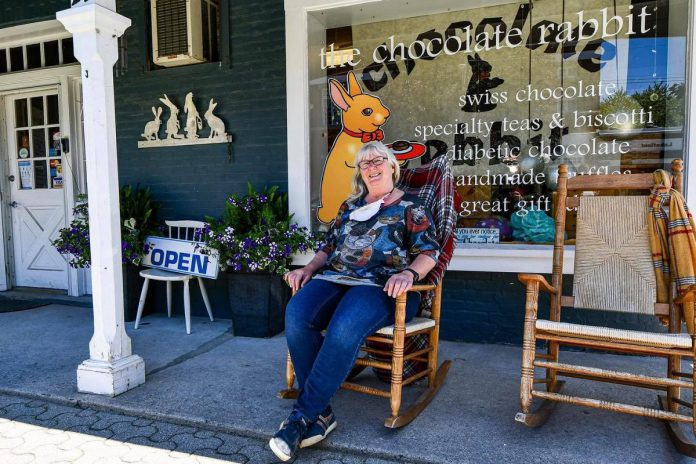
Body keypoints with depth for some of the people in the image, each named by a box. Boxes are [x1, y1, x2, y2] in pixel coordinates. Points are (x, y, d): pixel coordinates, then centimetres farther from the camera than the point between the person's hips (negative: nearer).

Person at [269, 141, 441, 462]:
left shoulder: (411, 207, 11)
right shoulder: (350, 205, 25)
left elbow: (429, 252, 1)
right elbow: (329, 245, 25)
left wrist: (408, 273, -20)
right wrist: (309, 268, 6)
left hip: (381, 287, -4)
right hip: (336, 278, 5)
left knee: (344, 327, -38)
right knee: (296, 315, -28)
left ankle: (302, 415, -23)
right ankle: (321, 412, -19)